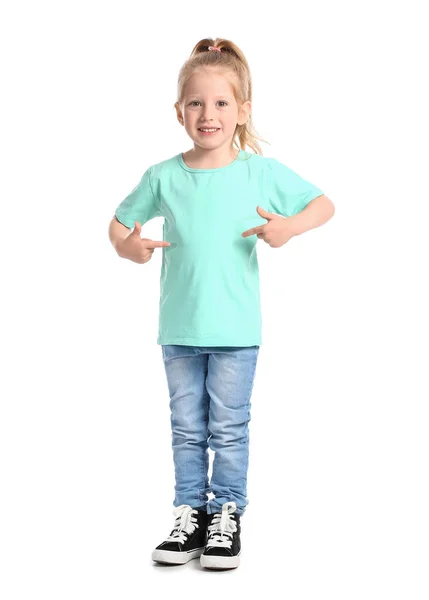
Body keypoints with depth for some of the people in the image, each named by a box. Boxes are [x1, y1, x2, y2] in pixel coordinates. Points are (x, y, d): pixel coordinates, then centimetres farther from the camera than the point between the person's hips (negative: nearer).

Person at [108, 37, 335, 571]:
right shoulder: (164, 177, -1)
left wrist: (290, 227, -16)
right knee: (187, 428, 13)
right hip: (179, 328, 2)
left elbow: (323, 205, 3)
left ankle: (227, 513, 23)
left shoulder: (261, 172, -5)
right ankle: (190, 512, 27)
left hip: (236, 329, -2)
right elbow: (119, 222, 10)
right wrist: (127, 247, -11)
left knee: (229, 428, 8)